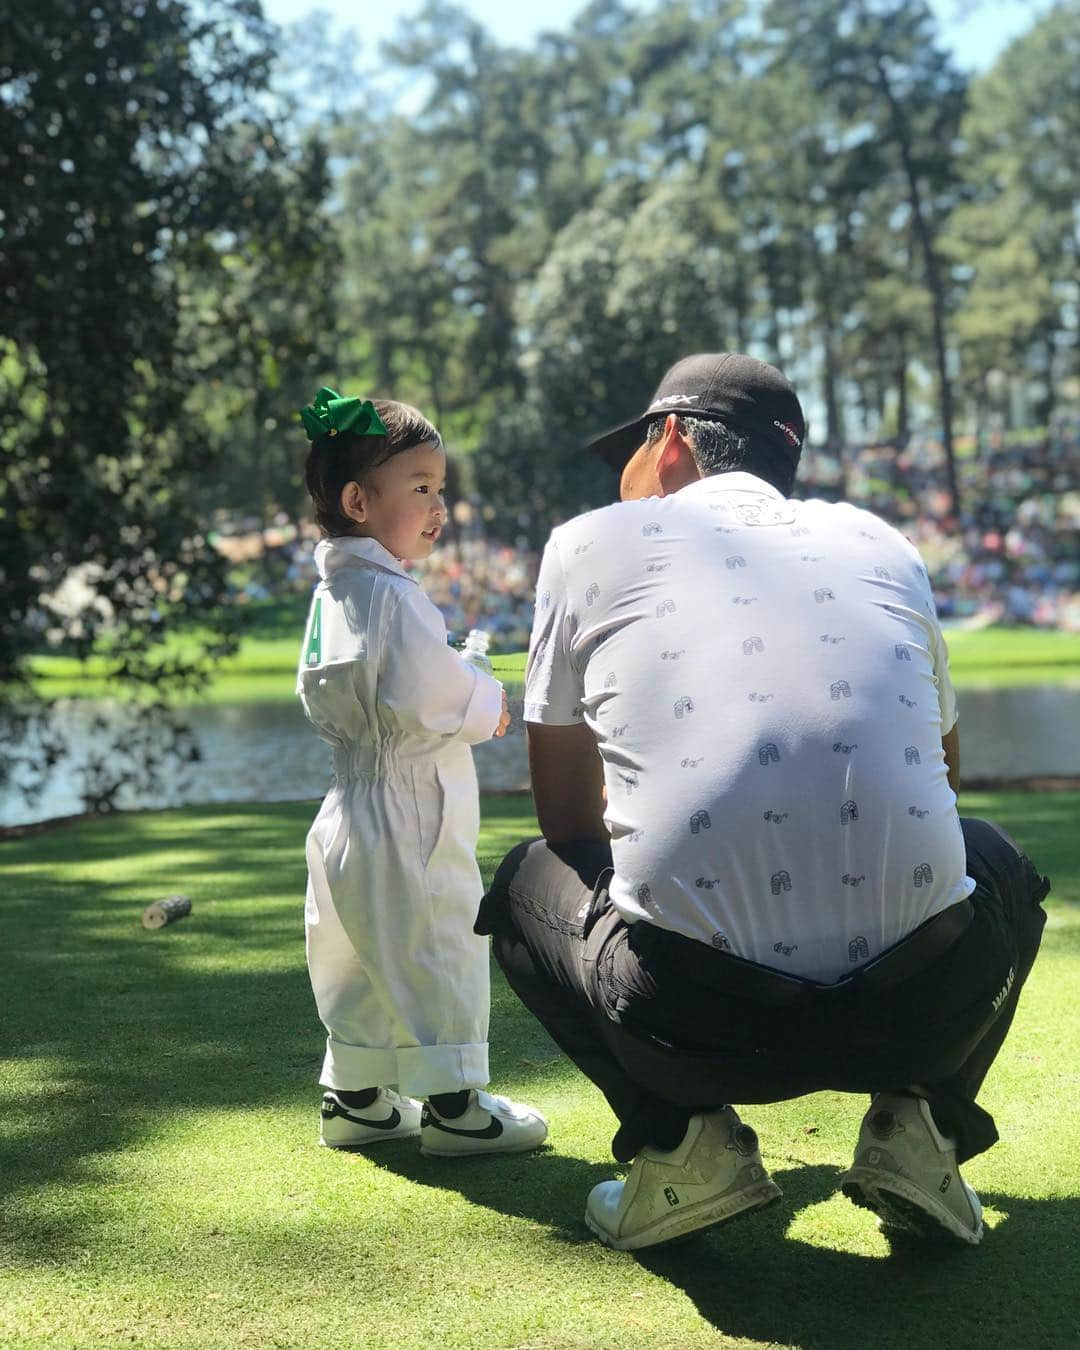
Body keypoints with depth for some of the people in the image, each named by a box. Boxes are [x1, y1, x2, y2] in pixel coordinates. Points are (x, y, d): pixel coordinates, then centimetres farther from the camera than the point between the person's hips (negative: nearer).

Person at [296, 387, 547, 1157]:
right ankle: (452, 1104, 8)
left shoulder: (331, 594, 12)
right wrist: (488, 705, -6)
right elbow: (427, 700, -26)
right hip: (409, 814, -10)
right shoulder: (393, 597, -19)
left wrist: (465, 698, 14)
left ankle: (354, 1097, 27)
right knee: (440, 956, 0)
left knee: (364, 963, 17)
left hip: (352, 816, 10)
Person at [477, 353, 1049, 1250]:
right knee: (998, 864, 37)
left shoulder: (593, 542, 13)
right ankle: (919, 1129, 14)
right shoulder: (882, 545, 20)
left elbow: (567, 819, 21)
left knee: (529, 883, 30)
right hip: (924, 1012, 3)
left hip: (688, 1023, -2)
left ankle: (680, 1143, 9)